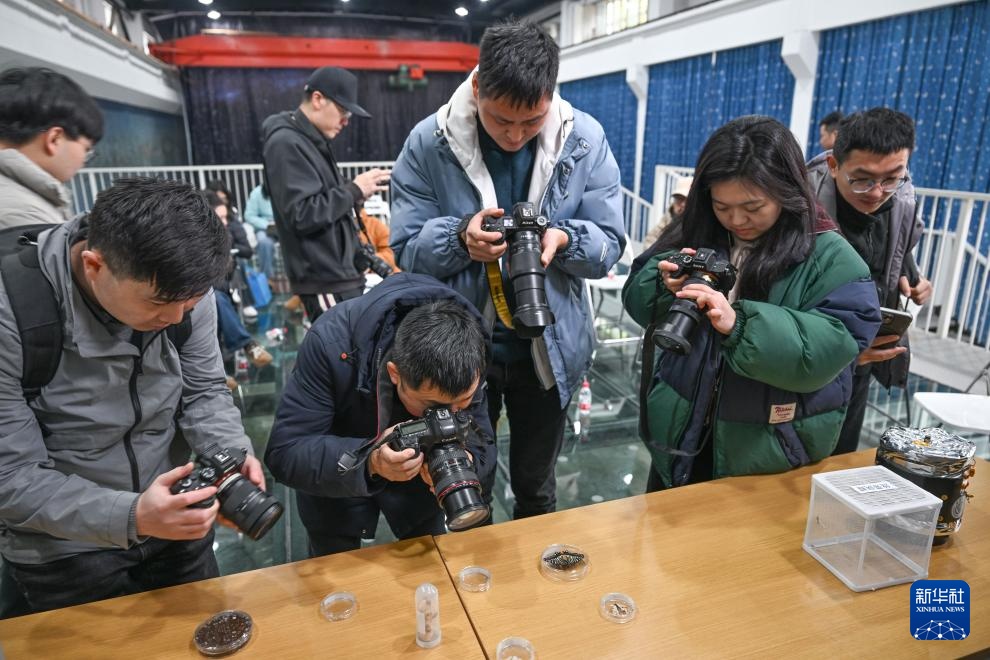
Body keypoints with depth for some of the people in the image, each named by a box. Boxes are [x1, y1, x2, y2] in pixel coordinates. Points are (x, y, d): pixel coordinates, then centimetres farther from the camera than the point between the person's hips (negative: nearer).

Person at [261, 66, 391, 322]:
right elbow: (303, 215, -21)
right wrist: (354, 190, -14)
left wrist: (352, 194, 4)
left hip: (339, 273, 10)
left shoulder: (312, 141, 16)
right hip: (326, 281, -10)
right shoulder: (286, 143, -13)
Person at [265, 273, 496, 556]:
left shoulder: (465, 359, -29)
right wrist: (369, 461, -51)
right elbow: (284, 452, -34)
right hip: (337, 473, -2)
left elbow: (481, 447, -21)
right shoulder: (330, 342, -38)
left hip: (418, 474, 2)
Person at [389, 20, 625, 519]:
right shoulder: (428, 142, -12)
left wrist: (563, 239, -28)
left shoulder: (586, 140, -9)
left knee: (536, 488, 24)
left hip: (550, 350, 1)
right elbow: (407, 251, -9)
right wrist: (461, 236, -29)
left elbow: (609, 244, -6)